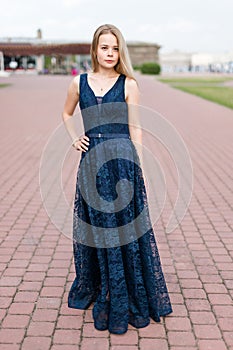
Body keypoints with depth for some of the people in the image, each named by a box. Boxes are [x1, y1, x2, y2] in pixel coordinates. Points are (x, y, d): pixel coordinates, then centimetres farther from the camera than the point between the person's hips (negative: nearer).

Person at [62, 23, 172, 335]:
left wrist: (140, 167, -1)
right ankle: (93, 289, 34)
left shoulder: (129, 84, 1)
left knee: (125, 227, 4)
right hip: (92, 163, 3)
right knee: (93, 227, 13)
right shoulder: (79, 82, 7)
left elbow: (135, 128, 1)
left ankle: (129, 299, 20)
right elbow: (67, 114, 24)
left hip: (123, 162, -2)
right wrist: (75, 139, 8)